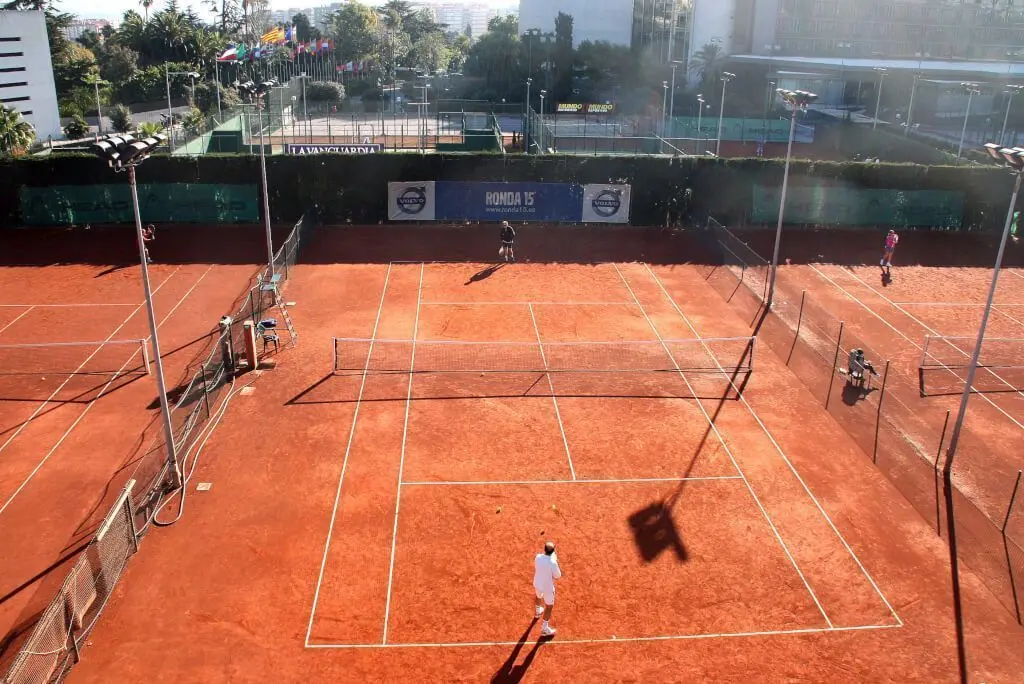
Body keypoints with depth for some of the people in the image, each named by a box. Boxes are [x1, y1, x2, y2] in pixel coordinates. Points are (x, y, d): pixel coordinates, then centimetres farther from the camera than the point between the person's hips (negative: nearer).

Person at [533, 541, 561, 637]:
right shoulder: (552, 563, -34)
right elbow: (558, 576, -19)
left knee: (538, 597, 36)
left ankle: (537, 612, 65)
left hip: (537, 584, 6)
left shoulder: (538, 557, -18)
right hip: (547, 587, -6)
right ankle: (544, 629, 21)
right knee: (549, 607, 13)